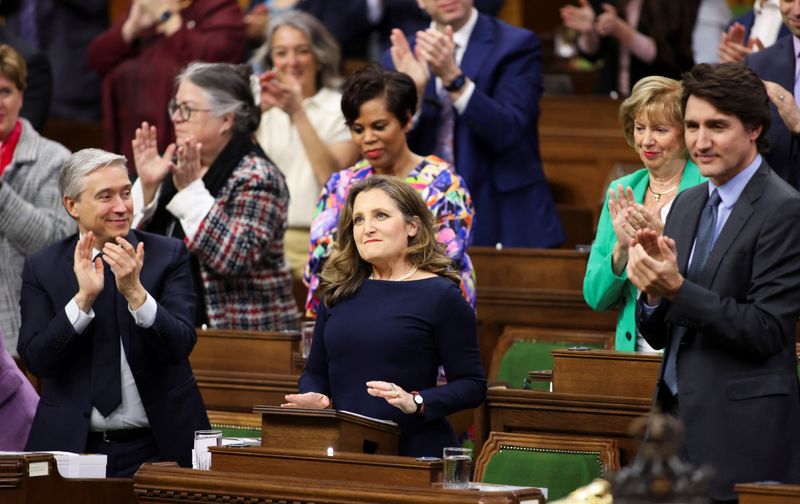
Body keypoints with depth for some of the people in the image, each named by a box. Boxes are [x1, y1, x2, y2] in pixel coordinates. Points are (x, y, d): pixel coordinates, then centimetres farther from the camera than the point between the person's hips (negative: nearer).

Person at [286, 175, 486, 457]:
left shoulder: (440, 296, -1)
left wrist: (416, 402, -18)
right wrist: (315, 398, 1)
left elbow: (472, 386, -3)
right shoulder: (338, 294, 15)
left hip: (414, 450, -4)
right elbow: (315, 372, 23)